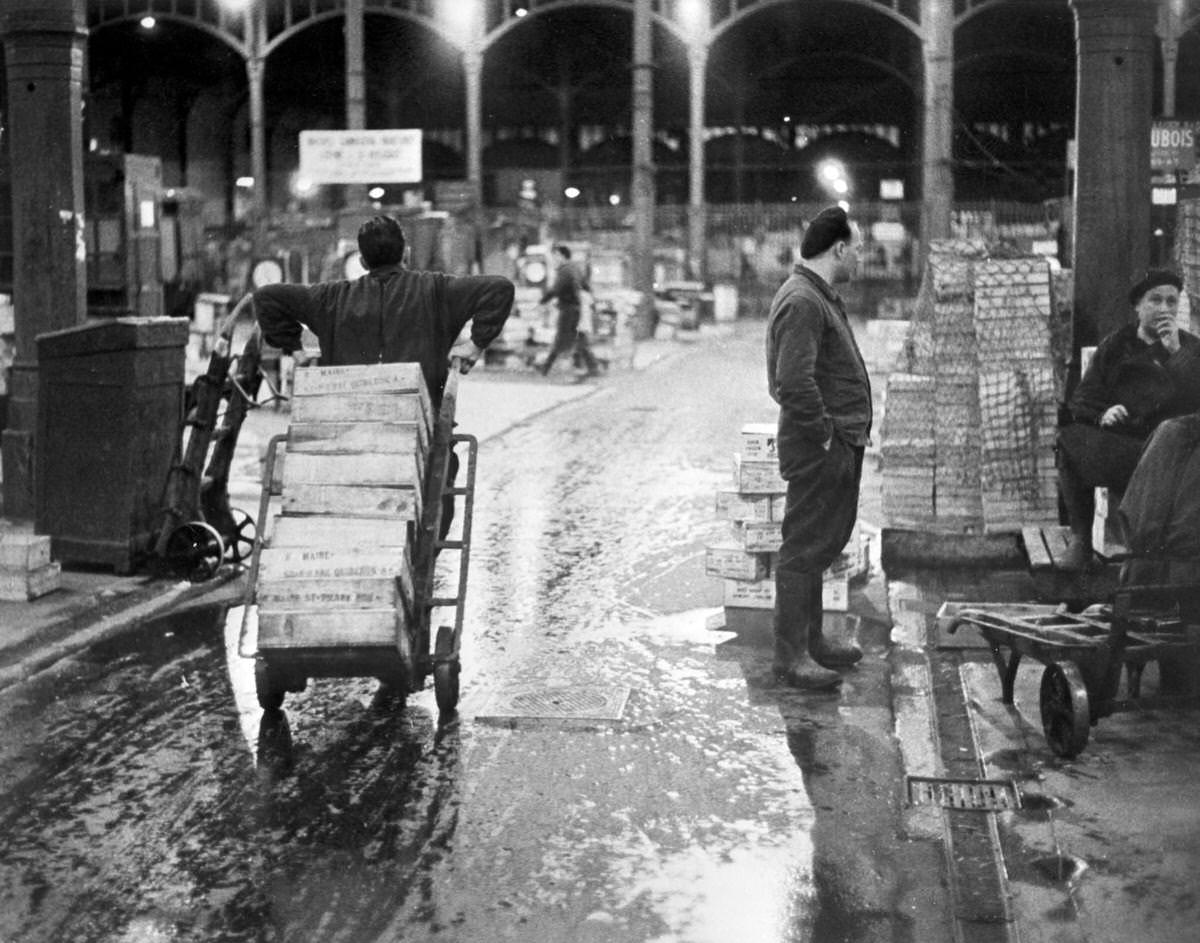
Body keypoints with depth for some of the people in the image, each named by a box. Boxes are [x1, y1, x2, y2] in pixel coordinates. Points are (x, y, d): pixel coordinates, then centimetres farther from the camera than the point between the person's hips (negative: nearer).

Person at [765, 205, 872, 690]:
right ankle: (790, 655, 4)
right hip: (819, 449, -11)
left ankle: (811, 639, 29)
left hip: (841, 444, 11)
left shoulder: (821, 296, 15)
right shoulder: (801, 301, -20)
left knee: (822, 544, 18)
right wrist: (824, 433, -19)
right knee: (804, 549, -3)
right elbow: (794, 382, -28)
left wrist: (849, 432, 16)